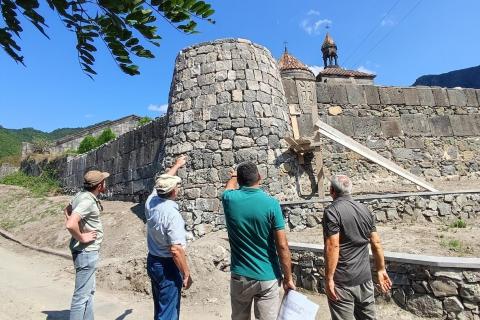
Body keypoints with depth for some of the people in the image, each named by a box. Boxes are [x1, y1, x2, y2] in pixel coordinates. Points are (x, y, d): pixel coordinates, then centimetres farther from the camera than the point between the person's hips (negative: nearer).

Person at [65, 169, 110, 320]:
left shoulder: (81, 194, 5)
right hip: (86, 251, -10)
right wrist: (81, 237, -18)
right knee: (82, 294, 2)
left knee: (89, 291, 21)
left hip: (88, 251, 10)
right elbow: (70, 224, -35)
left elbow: (67, 209, 21)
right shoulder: (88, 201, -24)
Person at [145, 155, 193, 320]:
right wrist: (186, 274, -16)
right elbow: (176, 250, -27)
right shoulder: (172, 214, -27)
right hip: (167, 265, -8)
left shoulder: (151, 201, -5)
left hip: (152, 261, 8)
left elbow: (162, 182, 15)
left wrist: (177, 165, 27)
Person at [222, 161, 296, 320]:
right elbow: (282, 246, -13)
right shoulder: (271, 204, -15)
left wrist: (233, 176, 41)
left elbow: (229, 187, 20)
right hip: (267, 277, -2)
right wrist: (288, 278, -1)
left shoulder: (230, 199, -8)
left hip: (240, 276, 2)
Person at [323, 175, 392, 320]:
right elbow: (376, 243, 8)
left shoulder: (332, 211, -16)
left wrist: (329, 278, -17)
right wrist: (381, 270, 17)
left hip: (342, 281, -6)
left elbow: (332, 246, -22)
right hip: (365, 278, 7)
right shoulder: (365, 209, 5)